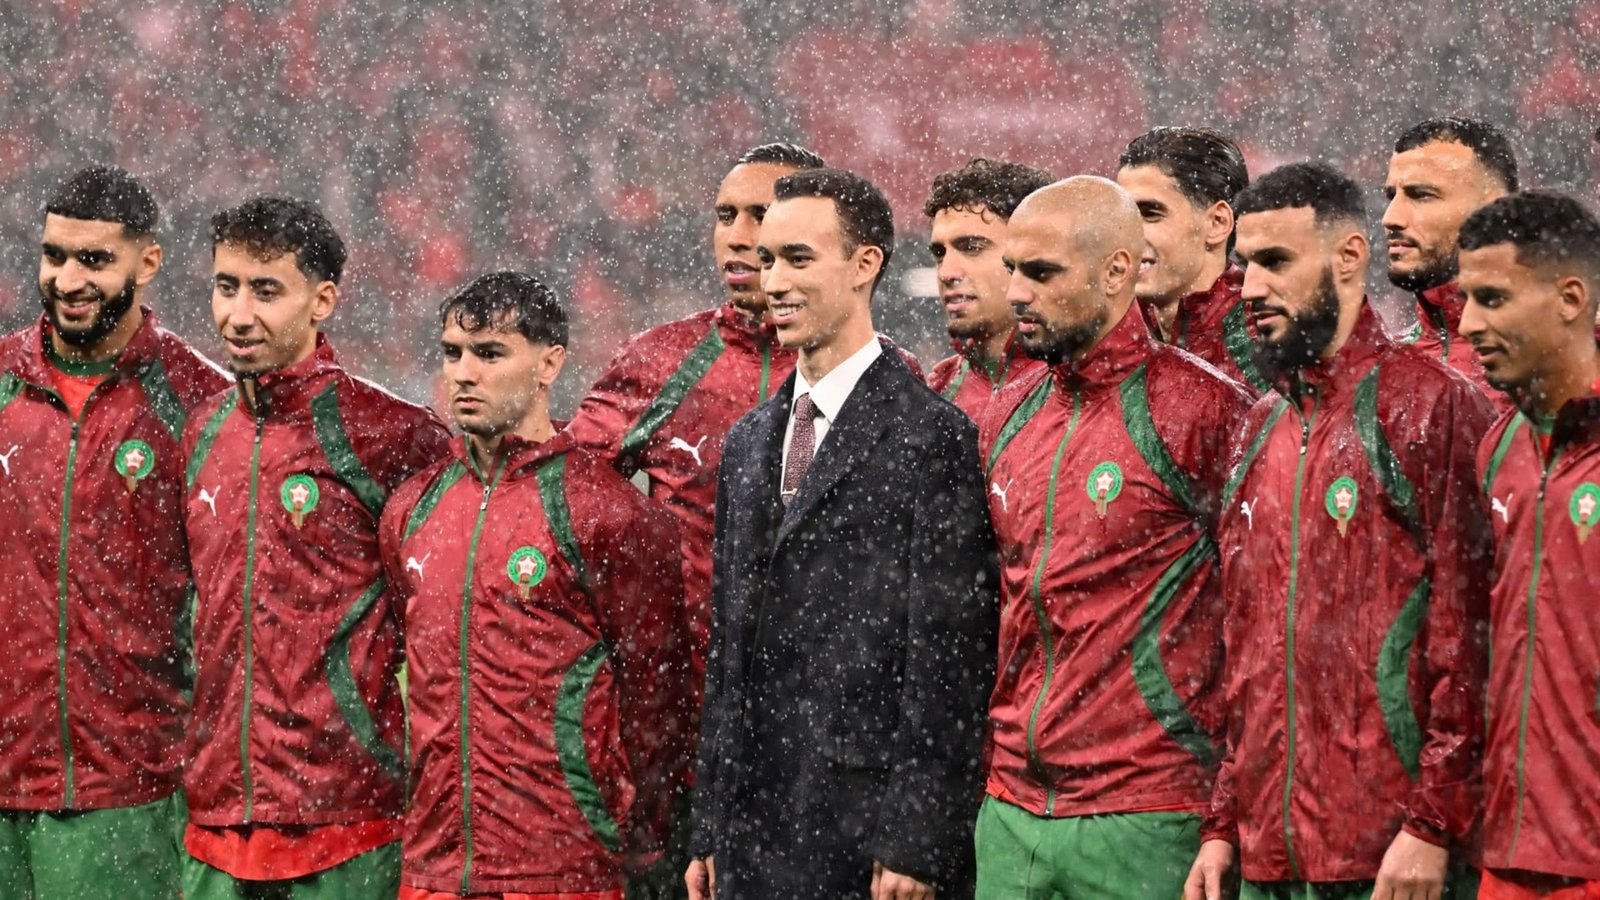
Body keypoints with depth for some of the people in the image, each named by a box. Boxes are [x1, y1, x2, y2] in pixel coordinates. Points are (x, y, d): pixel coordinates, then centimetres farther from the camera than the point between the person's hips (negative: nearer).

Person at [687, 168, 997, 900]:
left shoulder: (933, 438, -7)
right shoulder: (749, 443, 16)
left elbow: (947, 656, -11)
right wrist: (709, 832, 15)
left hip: (868, 834, -7)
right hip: (754, 836, 7)